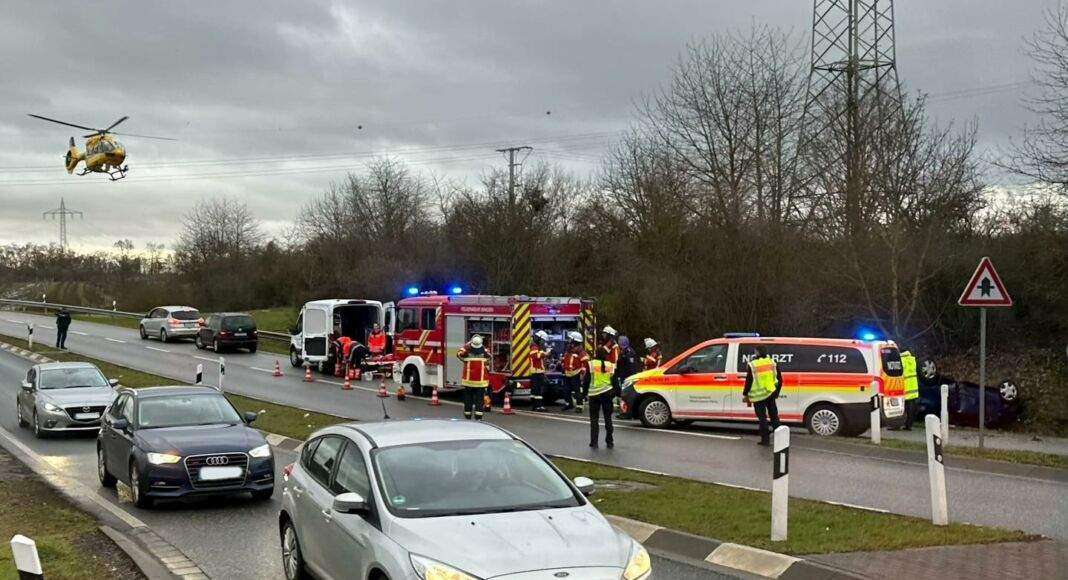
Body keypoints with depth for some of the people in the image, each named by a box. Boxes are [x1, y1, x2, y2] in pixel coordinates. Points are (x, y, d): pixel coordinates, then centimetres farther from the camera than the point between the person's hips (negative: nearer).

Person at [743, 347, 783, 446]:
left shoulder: (753, 365, -10)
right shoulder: (772, 363, 5)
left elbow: (748, 381, -8)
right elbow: (780, 379, 11)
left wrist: (745, 394, 3)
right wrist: (777, 392, 23)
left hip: (758, 396, -4)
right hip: (771, 394, 4)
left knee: (762, 418, 3)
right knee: (774, 416, 15)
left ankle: (765, 439, 4)